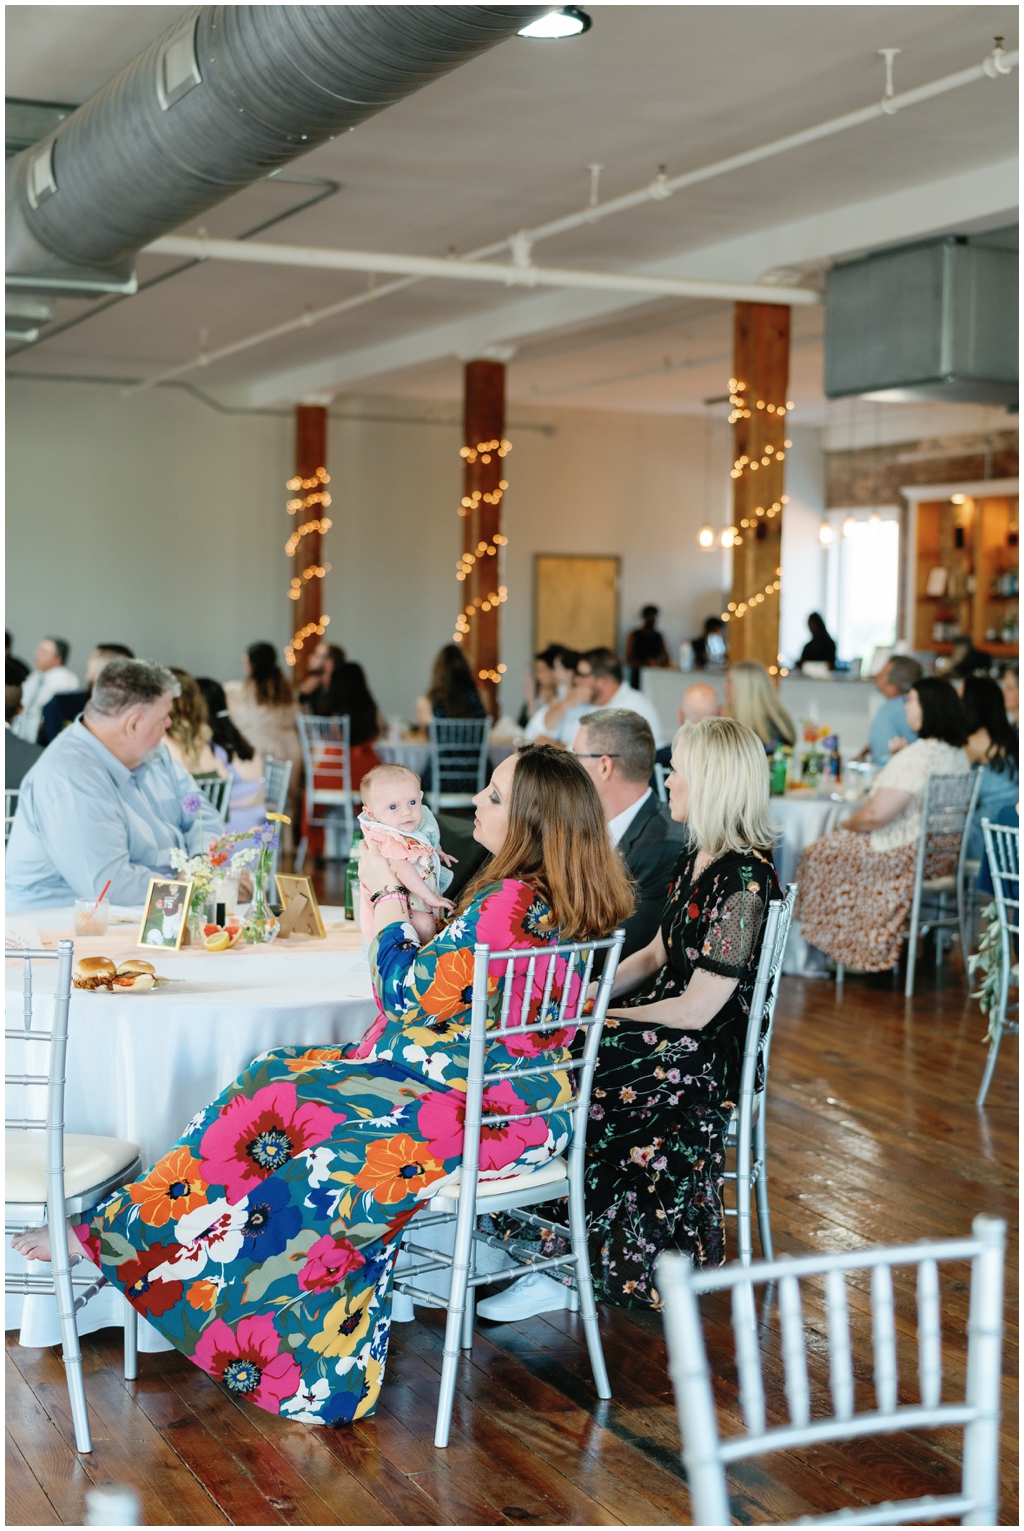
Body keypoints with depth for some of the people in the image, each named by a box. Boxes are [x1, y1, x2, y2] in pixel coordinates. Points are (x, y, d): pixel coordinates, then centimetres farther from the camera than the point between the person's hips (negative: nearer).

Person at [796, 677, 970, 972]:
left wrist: (846, 824, -6)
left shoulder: (914, 757, -26)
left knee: (818, 856, 7)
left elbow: (875, 815, -25)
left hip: (909, 856, -10)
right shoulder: (959, 755, 2)